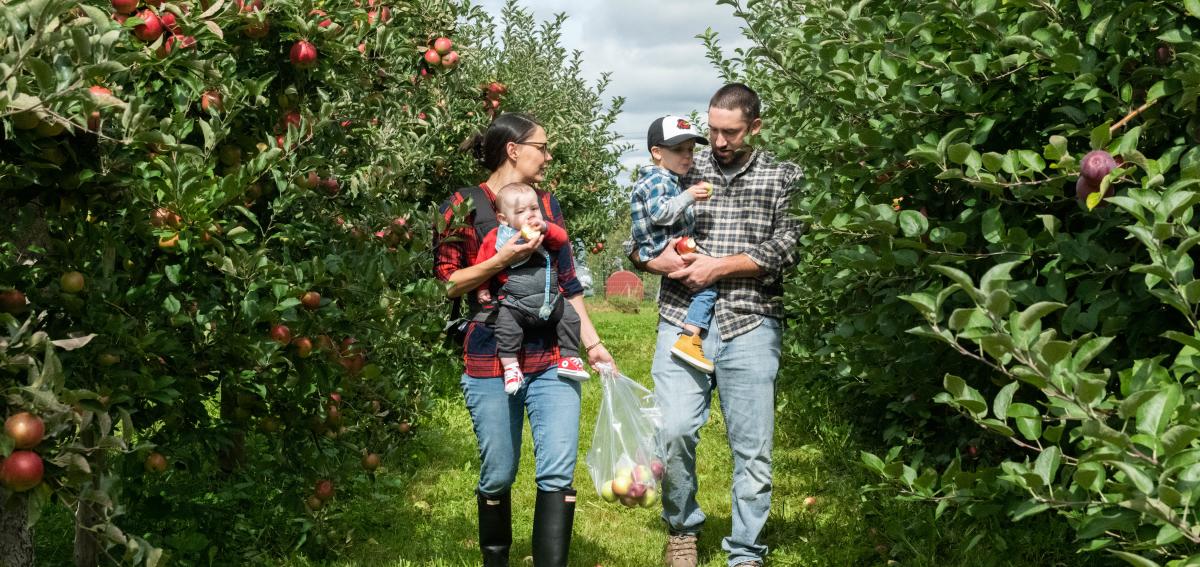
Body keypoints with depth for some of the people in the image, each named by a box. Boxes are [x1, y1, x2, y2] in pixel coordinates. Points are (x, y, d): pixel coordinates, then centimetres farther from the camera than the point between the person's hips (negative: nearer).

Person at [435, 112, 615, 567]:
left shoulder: (547, 204, 13)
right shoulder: (465, 205, -1)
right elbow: (448, 282, -5)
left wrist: (592, 343, 10)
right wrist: (501, 260, -17)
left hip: (552, 358, 4)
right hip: (491, 361, -3)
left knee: (558, 473, -6)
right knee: (498, 476, 6)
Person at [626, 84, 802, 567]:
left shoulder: (782, 177, 8)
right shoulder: (683, 170, 11)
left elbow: (786, 247, -4)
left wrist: (718, 266, -10)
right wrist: (659, 259, -8)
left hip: (750, 326, -1)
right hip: (683, 321, 1)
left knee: (752, 448, 2)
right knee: (674, 430, -11)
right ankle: (682, 528, 14)